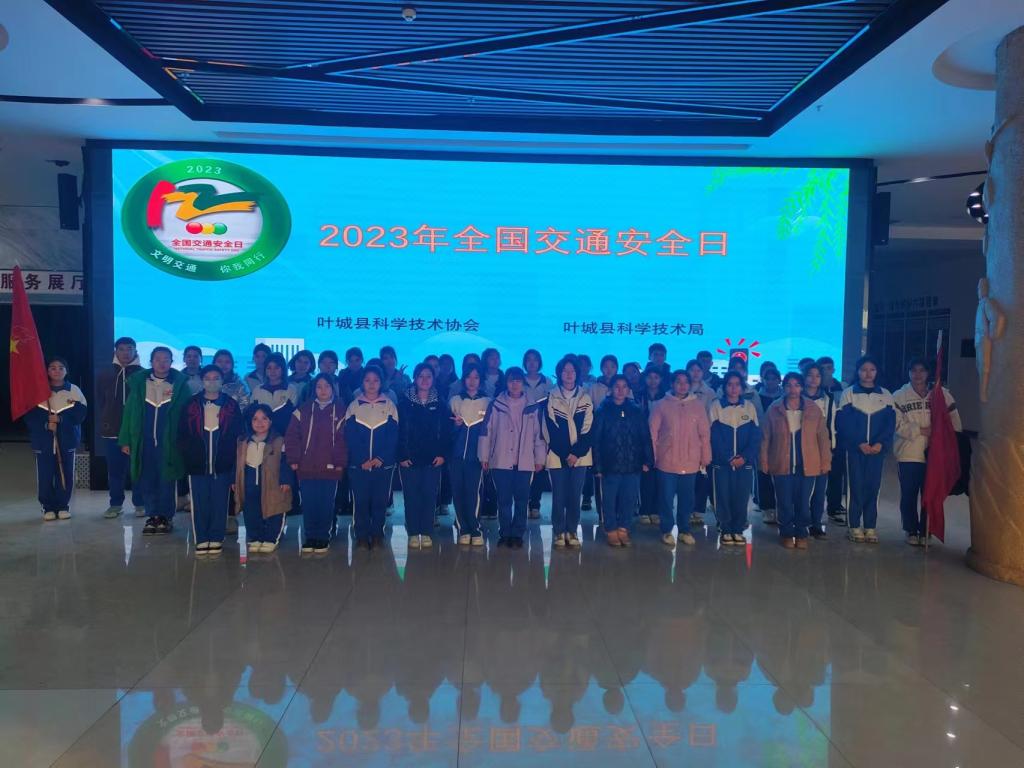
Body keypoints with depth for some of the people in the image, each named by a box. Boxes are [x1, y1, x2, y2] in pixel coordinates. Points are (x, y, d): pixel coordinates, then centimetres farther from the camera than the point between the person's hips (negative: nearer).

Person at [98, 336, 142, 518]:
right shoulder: (105, 374, 7)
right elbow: (102, 402, 14)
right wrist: (106, 422, 8)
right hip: (113, 430, 2)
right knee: (115, 469, 7)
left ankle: (140, 503, 12)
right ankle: (115, 504, 17)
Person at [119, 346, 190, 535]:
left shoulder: (180, 384, 0)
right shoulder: (138, 382, 6)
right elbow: (130, 412, 7)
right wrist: (125, 440, 2)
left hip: (169, 442, -2)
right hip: (144, 442, 2)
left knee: (167, 480, 3)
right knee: (147, 481, 6)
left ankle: (165, 517, 14)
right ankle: (152, 516, 17)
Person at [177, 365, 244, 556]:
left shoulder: (231, 405, 5)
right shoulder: (192, 404, 6)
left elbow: (238, 435, 5)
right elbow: (182, 434, 7)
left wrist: (232, 458, -2)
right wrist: (187, 454, -1)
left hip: (222, 464, 0)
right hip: (197, 464, 1)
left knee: (219, 503, 4)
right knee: (199, 503, 5)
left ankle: (216, 539, 15)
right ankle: (201, 540, 15)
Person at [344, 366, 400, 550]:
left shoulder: (389, 405, 4)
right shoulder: (354, 405, 5)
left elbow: (393, 436, 0)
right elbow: (349, 437, -1)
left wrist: (381, 458, -11)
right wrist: (362, 460, -12)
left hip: (383, 464, 0)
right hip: (358, 464, 0)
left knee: (380, 501, 3)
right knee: (360, 501, 1)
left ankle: (377, 535, 16)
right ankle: (362, 536, 12)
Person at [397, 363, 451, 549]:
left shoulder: (439, 404, 6)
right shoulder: (404, 402, 1)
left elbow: (446, 431, 4)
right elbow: (398, 430, -3)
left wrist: (442, 454, -4)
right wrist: (401, 456, -9)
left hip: (432, 459, 1)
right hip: (410, 459, -1)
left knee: (430, 496, 3)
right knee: (411, 497, 2)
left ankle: (426, 533, 13)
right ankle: (413, 534, 11)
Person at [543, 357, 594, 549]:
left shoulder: (585, 399, 7)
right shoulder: (551, 398, 2)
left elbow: (587, 430, 1)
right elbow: (551, 430, -2)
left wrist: (576, 453, -9)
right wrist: (565, 454, -8)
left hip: (580, 456, 1)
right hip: (557, 456, -1)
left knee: (575, 496, 3)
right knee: (559, 496, 0)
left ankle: (572, 532, 13)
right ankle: (559, 533, 11)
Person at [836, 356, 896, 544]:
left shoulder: (885, 395, 9)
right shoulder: (848, 393, 2)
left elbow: (890, 423, 4)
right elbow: (844, 423, -5)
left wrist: (881, 444, -11)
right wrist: (859, 443, -14)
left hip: (877, 449, 2)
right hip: (854, 448, -2)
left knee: (873, 486, 2)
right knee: (856, 486, -1)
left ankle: (870, 527, 10)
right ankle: (855, 527, 6)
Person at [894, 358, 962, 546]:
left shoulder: (942, 394, 5)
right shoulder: (899, 396, 2)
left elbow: (954, 422, 4)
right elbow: (897, 424, -7)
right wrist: (920, 430, -15)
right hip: (908, 454, -1)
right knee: (909, 495, 6)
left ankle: (925, 531, 20)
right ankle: (911, 531, 20)